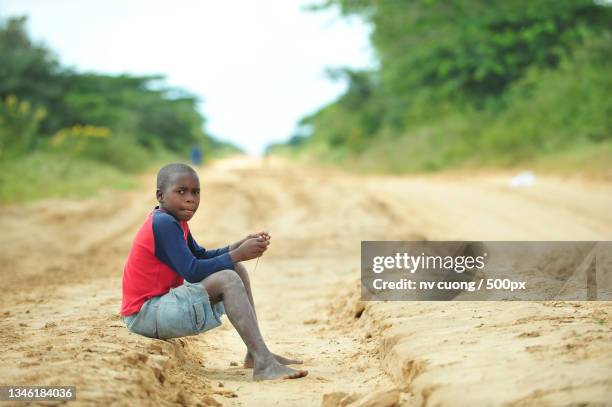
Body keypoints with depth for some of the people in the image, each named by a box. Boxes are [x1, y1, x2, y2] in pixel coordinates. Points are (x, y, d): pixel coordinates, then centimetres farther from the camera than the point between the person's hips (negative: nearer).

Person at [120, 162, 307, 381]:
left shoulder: (174, 220, 13)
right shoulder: (163, 223, -18)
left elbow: (201, 256, 17)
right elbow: (192, 271, -24)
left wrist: (239, 246, 1)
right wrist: (238, 255, -19)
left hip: (162, 301, 11)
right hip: (144, 315, -11)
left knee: (237, 270, 12)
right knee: (228, 279, -25)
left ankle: (255, 353, 7)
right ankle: (263, 364, -32)